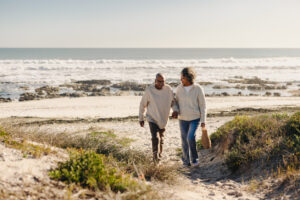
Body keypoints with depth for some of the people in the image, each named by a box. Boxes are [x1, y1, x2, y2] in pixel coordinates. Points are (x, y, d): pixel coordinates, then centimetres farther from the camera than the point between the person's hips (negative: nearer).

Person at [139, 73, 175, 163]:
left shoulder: (168, 89, -11)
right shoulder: (149, 90, -17)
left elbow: (172, 101, 5)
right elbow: (142, 104, -4)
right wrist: (141, 118, 2)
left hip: (163, 119, 3)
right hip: (152, 119, -3)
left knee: (160, 139, 16)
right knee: (155, 138, -19)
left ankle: (159, 156, 34)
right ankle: (156, 156, -3)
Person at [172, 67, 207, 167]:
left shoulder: (198, 89, -16)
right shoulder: (179, 88, -6)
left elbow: (203, 105, -8)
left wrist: (203, 120, -11)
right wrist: (175, 111, -14)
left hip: (195, 118, -3)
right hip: (183, 119, 3)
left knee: (190, 138, -21)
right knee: (184, 141, 6)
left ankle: (194, 158, 2)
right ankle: (186, 161, 28)